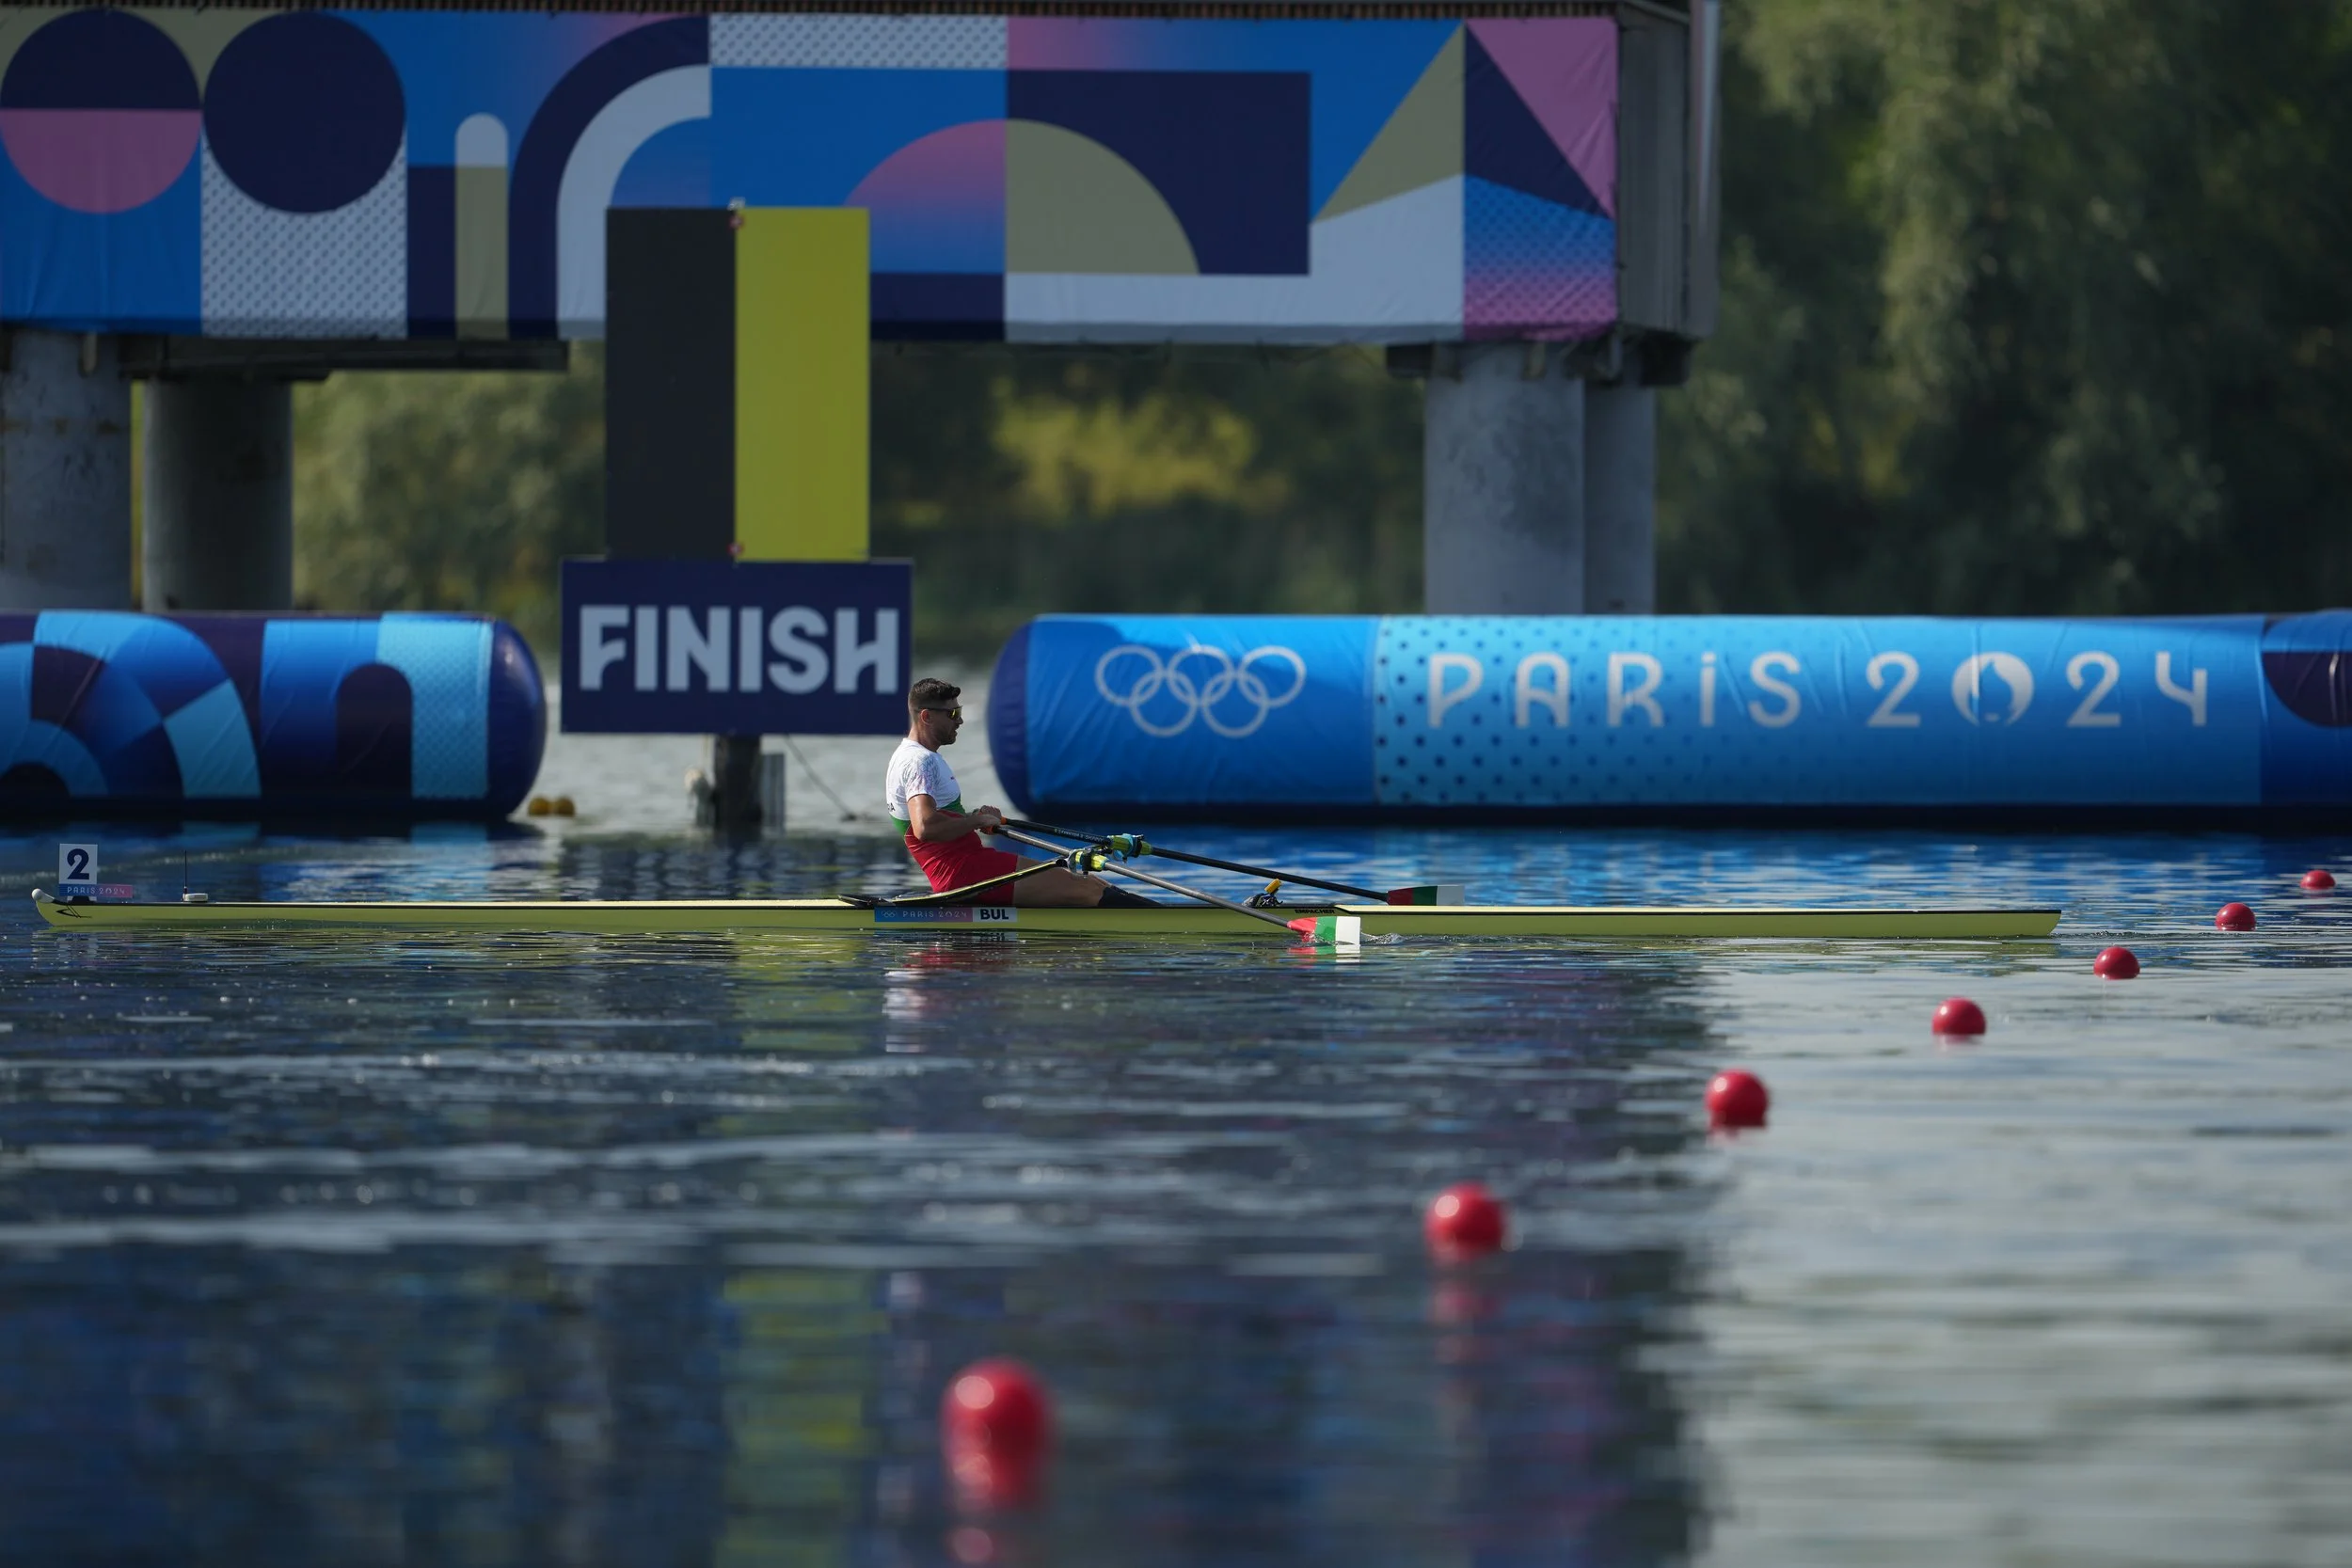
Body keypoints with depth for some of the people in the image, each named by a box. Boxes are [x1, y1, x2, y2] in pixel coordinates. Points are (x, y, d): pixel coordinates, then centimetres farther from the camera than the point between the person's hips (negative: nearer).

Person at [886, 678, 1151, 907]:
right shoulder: (920, 761, -14)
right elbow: (925, 828, -29)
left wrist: (978, 817, 16)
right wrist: (977, 820, -15)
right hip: (962, 871, -11)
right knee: (1081, 890, -14)